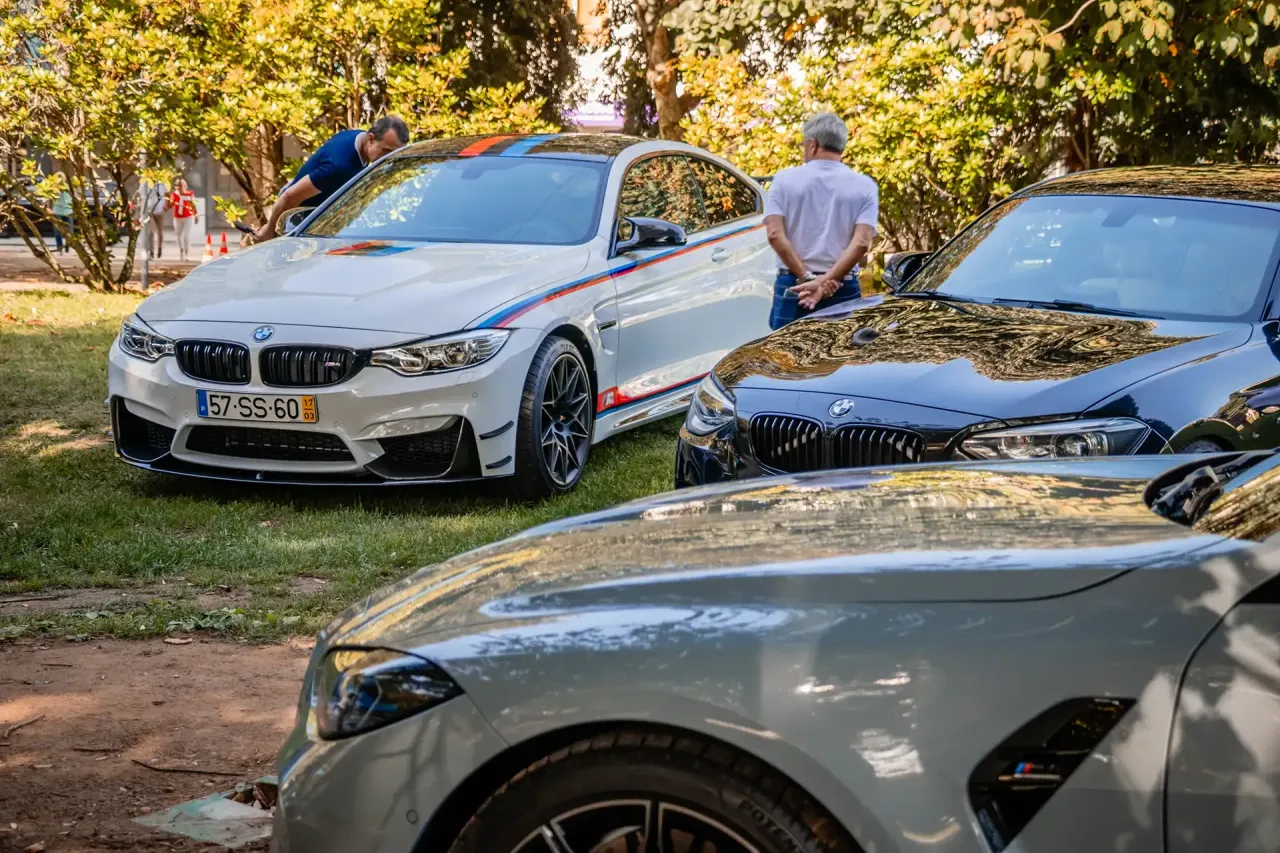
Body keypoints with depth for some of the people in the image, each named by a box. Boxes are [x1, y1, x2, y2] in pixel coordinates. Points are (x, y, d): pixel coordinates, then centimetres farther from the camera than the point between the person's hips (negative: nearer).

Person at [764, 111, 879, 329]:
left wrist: (807, 278, -10)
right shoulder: (864, 186, 3)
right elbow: (861, 243, -9)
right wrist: (825, 282, -14)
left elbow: (775, 234, -6)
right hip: (842, 290, 0)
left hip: (792, 286, 0)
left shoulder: (785, 180, 4)